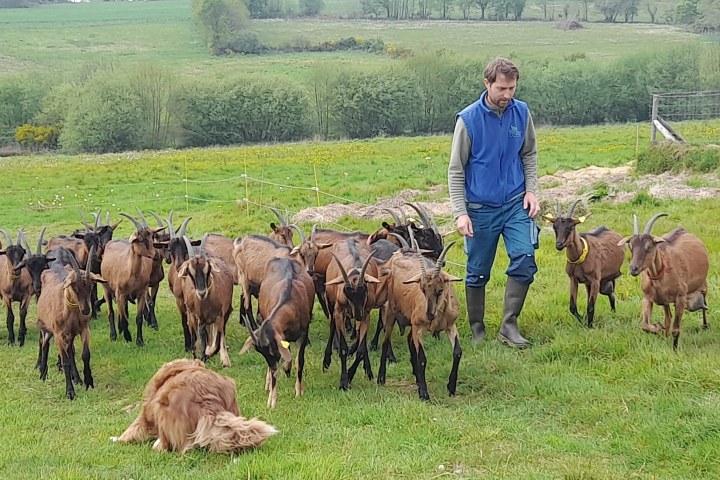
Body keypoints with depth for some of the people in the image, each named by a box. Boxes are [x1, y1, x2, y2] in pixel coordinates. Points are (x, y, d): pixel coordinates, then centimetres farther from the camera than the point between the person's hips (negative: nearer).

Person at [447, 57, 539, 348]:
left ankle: (509, 325, -4)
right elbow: (455, 171, -6)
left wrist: (531, 190, 0)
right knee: (478, 273, 7)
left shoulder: (521, 113, -1)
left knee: (525, 260, -14)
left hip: (515, 203, 2)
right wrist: (460, 212, -12)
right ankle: (477, 329, 23)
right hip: (480, 207, -2)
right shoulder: (468, 119, -10)